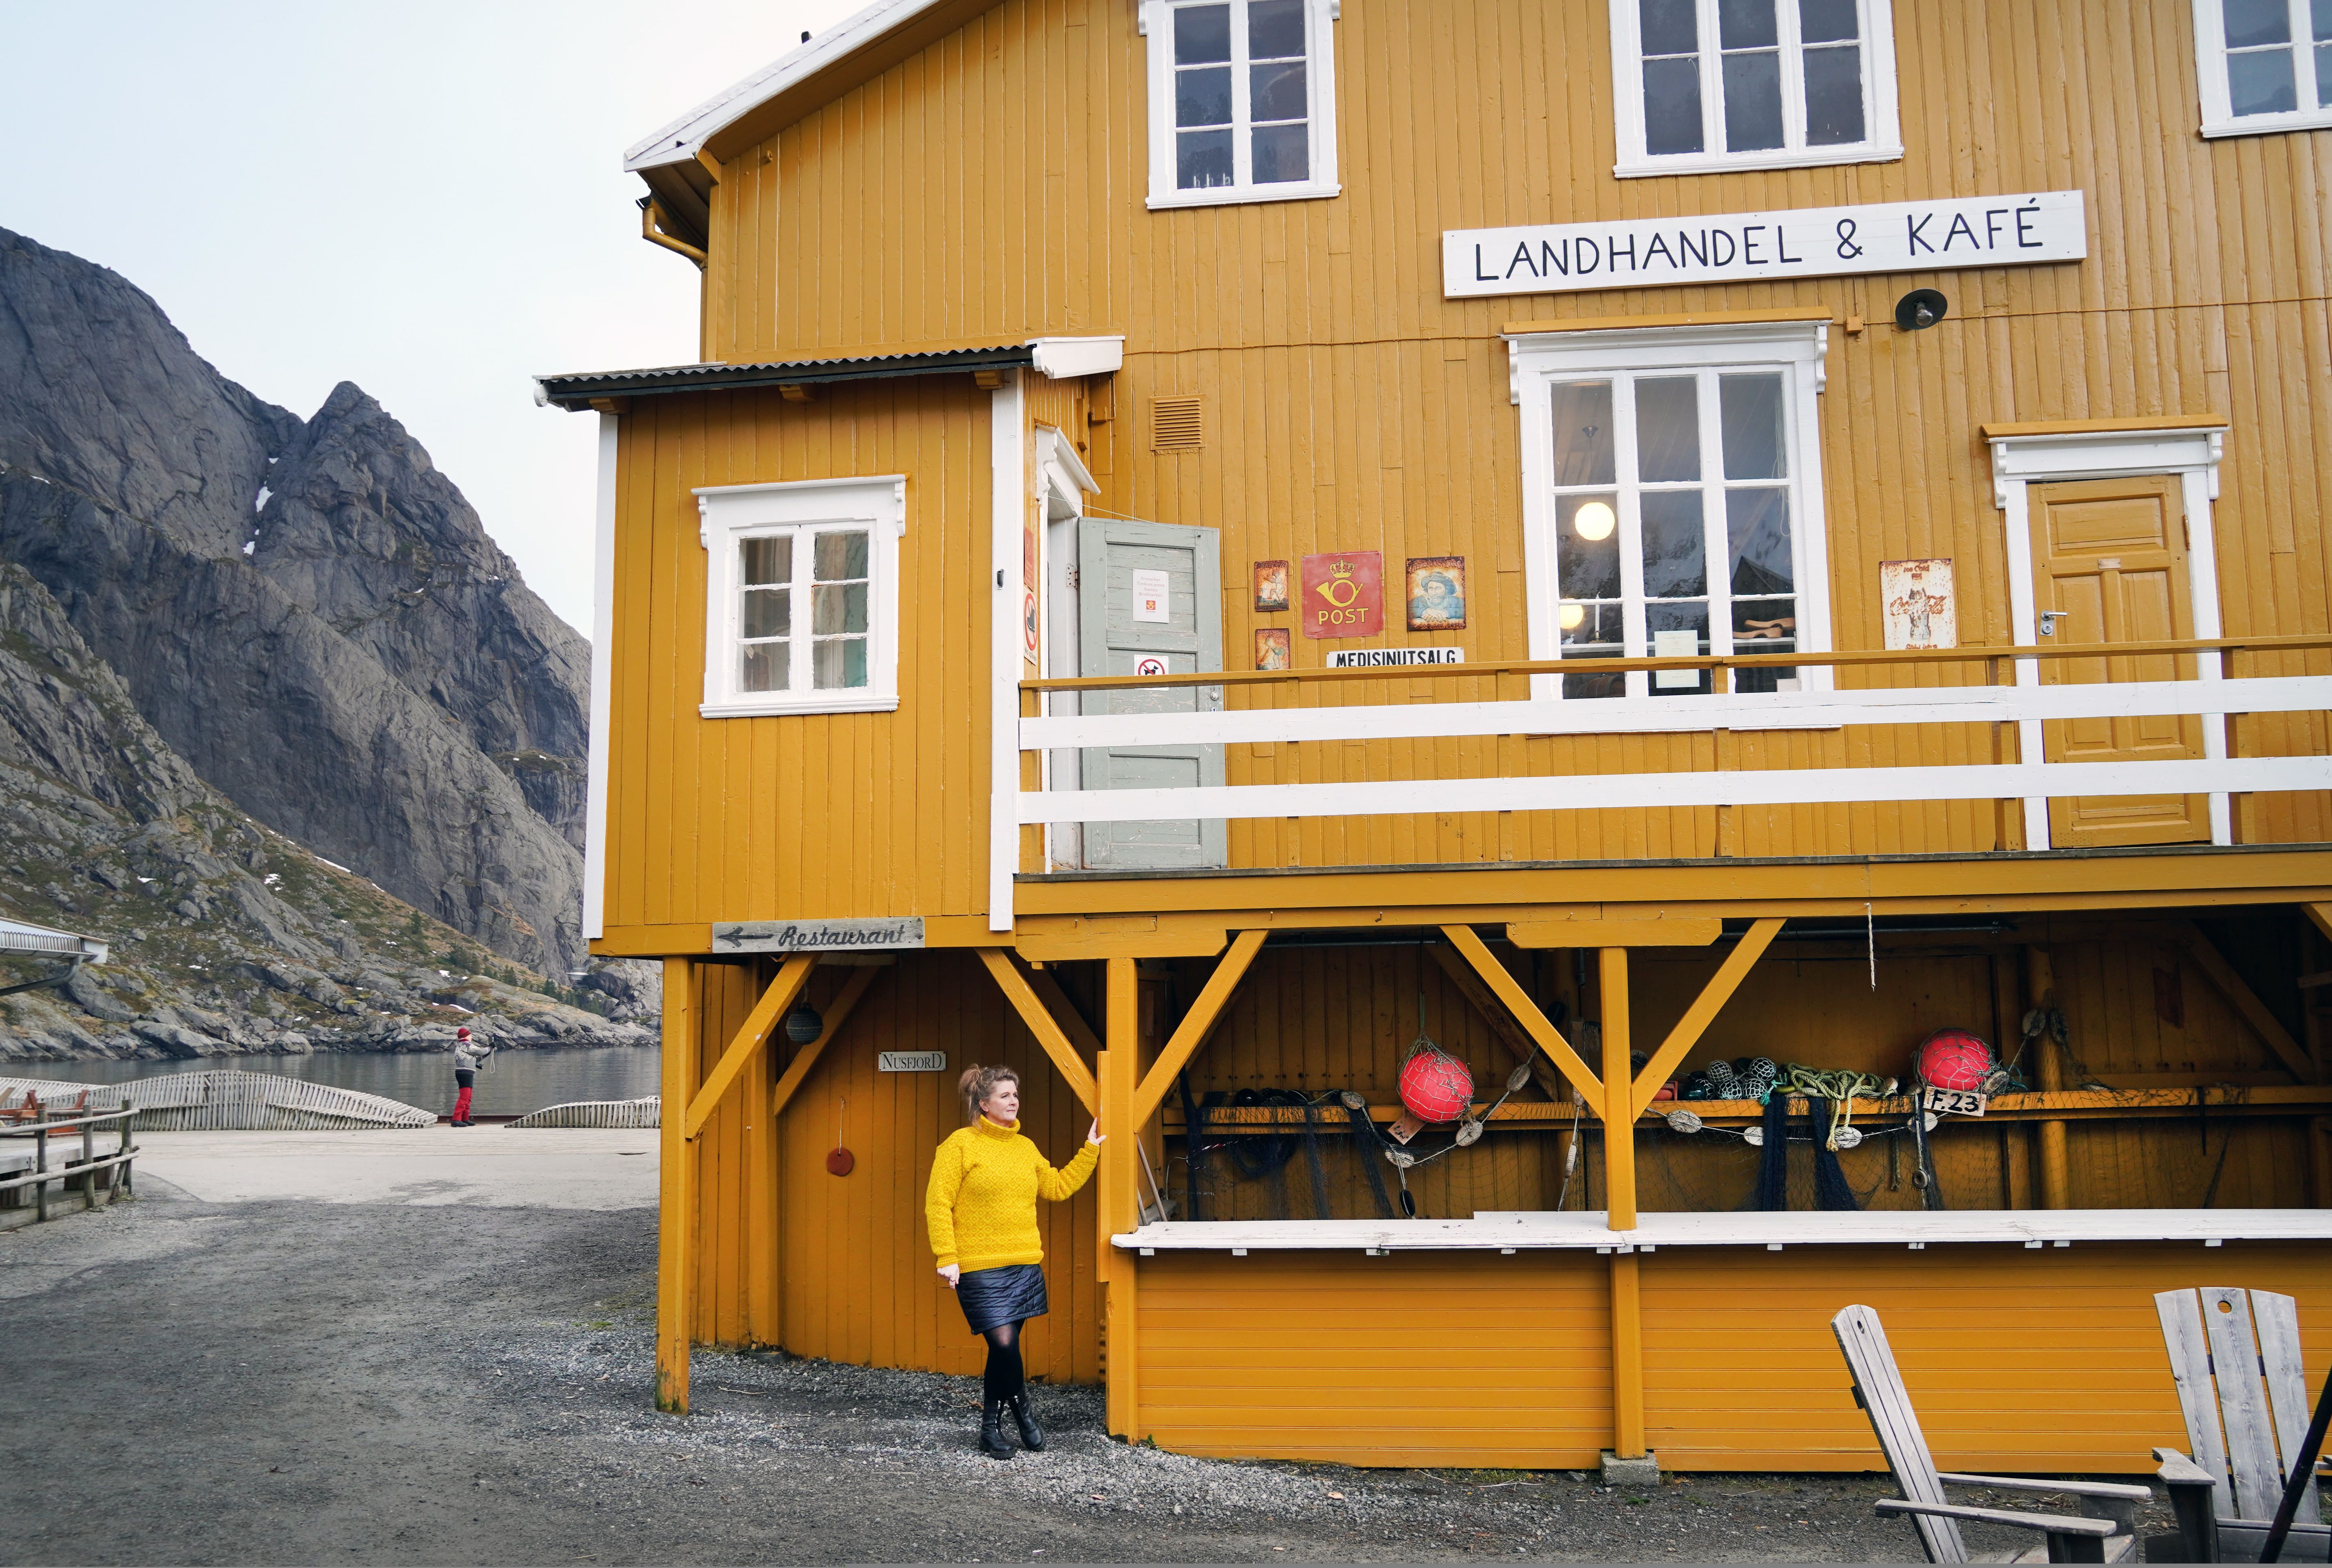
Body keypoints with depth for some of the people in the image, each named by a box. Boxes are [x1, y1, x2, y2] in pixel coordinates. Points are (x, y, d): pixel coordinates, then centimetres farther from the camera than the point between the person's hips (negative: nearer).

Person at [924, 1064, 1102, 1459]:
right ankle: (1022, 1411, 10)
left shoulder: (1025, 1148, 14)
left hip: (1025, 1266, 6)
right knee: (1004, 1344, -14)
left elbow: (1057, 1187, 24)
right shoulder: (960, 1144, -5)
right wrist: (947, 1257, -14)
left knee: (1004, 1348, 7)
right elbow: (938, 1204, -7)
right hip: (980, 1269, -5)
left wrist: (1090, 1151, 20)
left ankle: (992, 1426, 21)